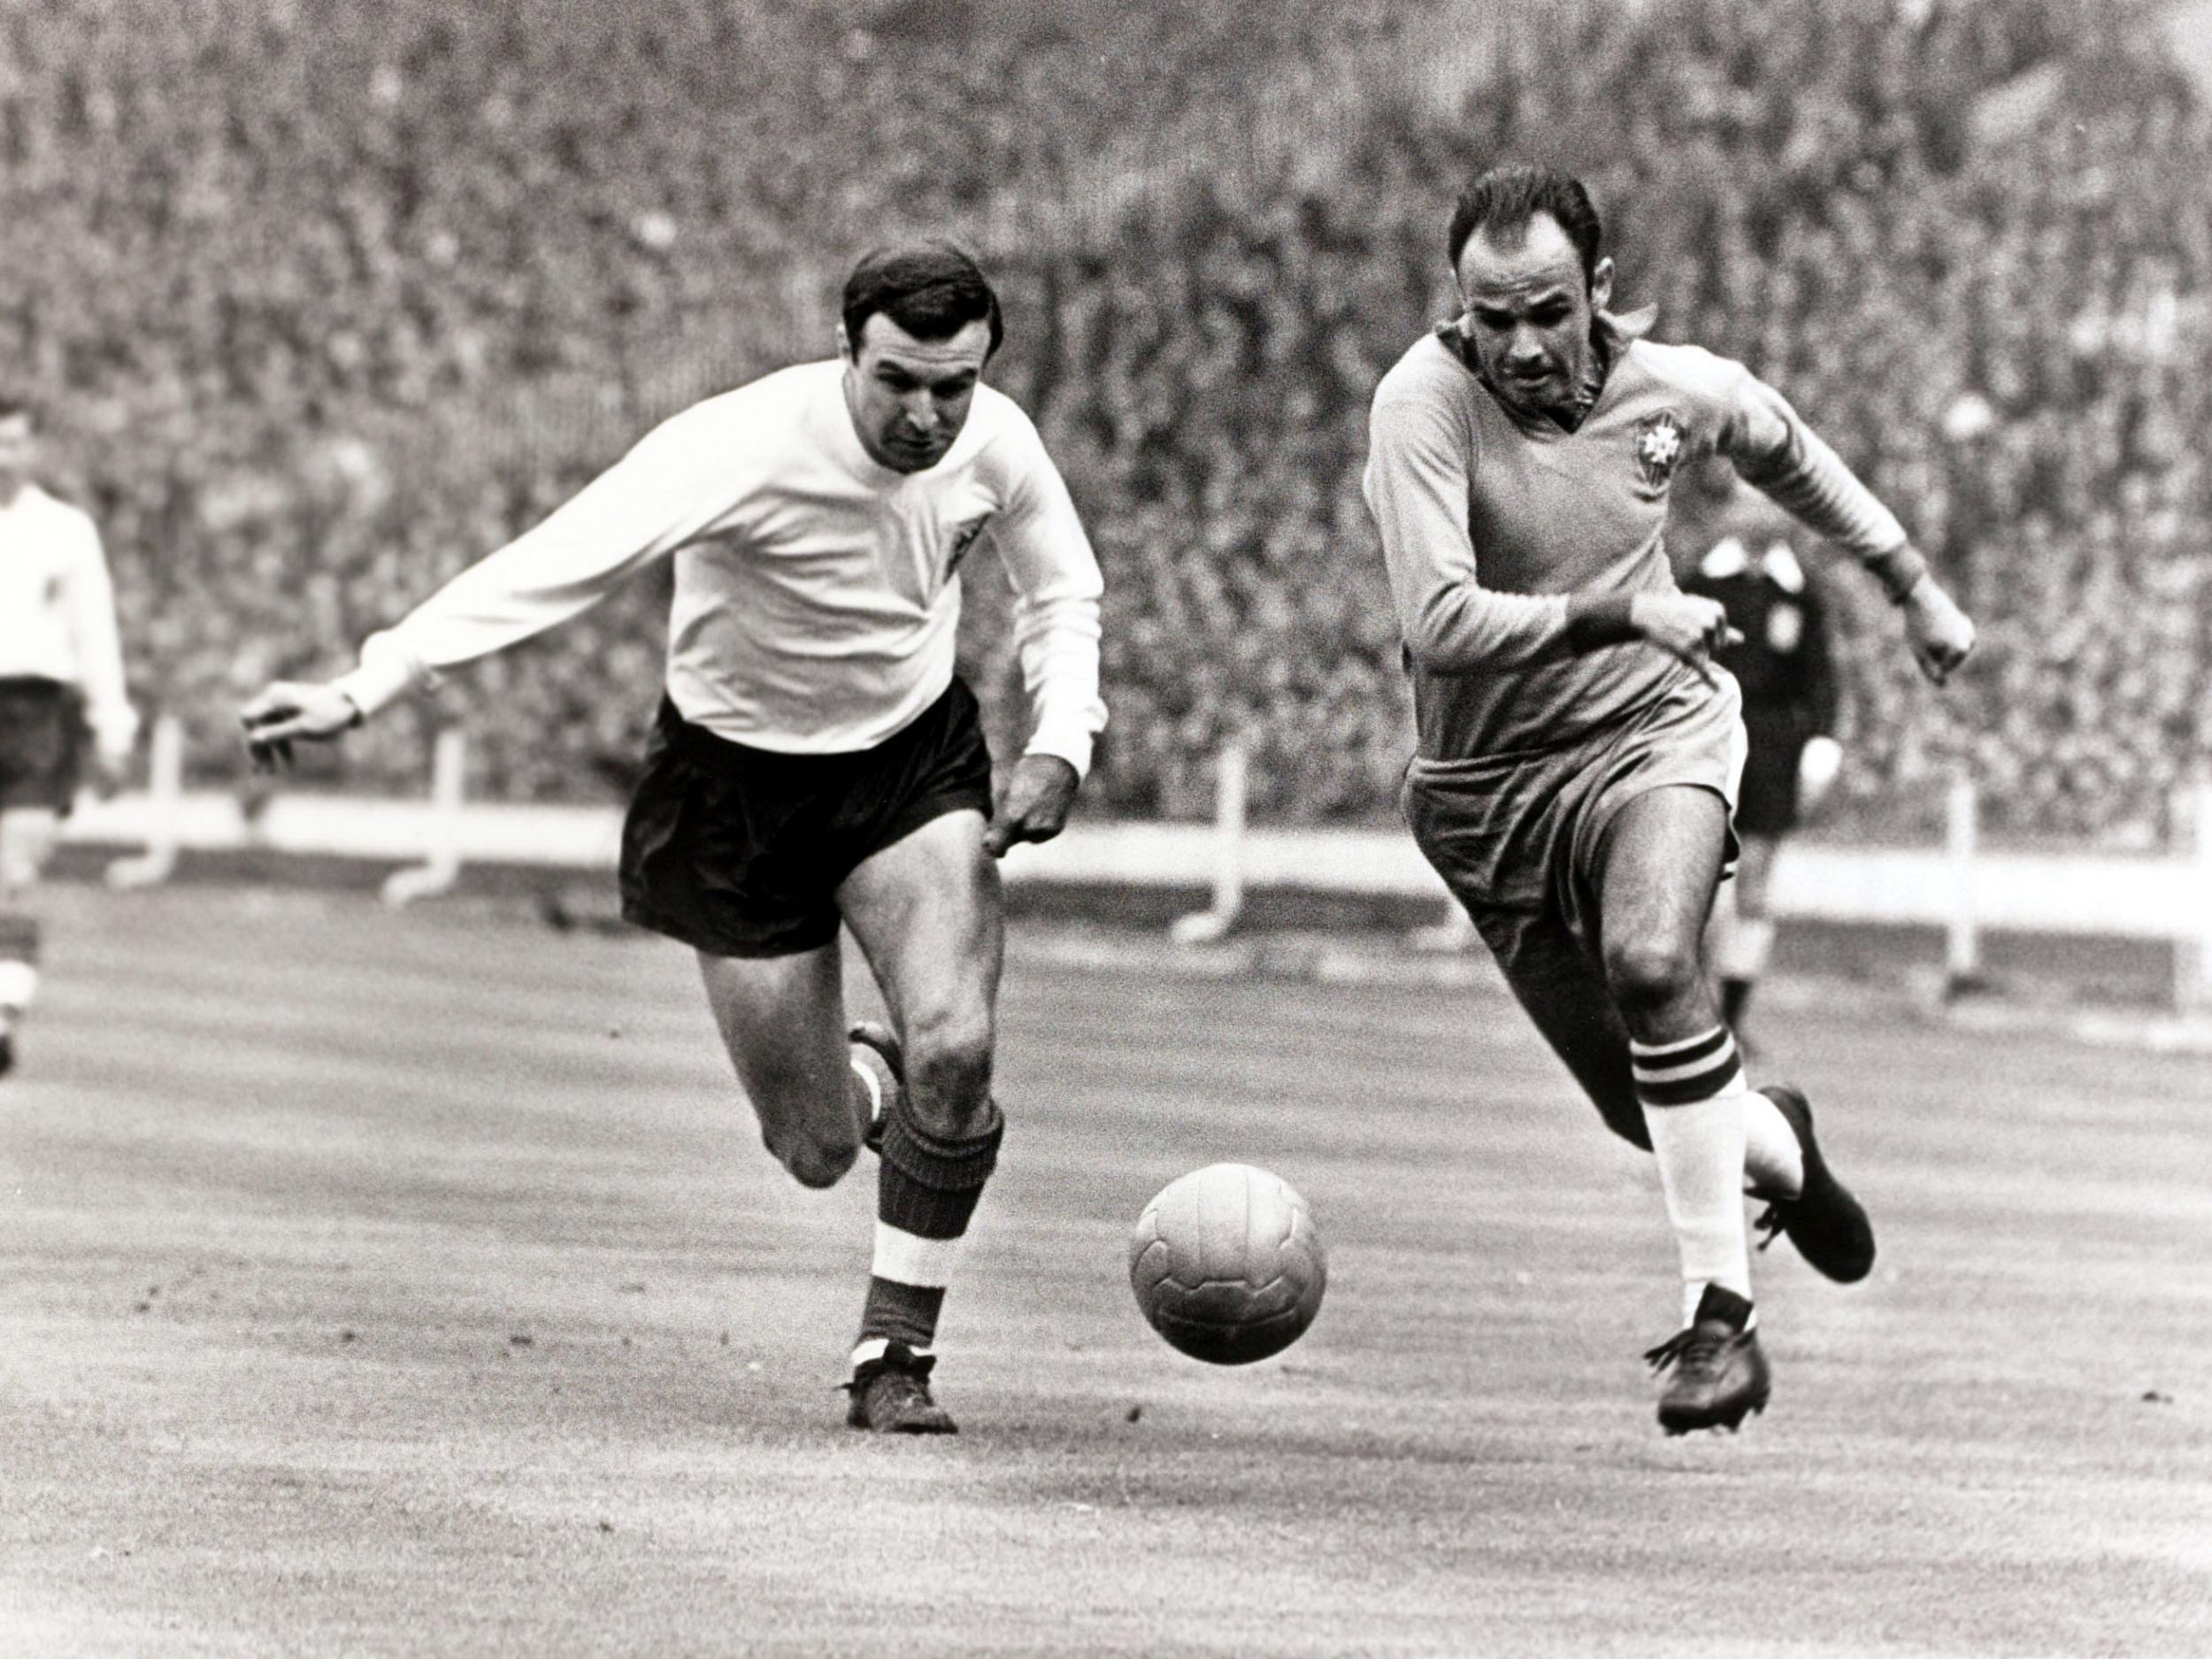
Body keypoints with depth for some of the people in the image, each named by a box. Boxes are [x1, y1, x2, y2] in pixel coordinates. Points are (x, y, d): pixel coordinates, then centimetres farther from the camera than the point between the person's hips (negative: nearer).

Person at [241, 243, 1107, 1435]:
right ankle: (867, 1080, 42)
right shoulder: (746, 447, -30)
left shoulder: (995, 444, -15)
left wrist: (1059, 745, -11)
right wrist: (365, 689, -49)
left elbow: (1062, 593, 7)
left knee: (952, 1046, -23)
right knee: (817, 1151, 1)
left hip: (914, 761, 2)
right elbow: (554, 566, -39)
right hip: (737, 785, -2)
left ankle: (894, 1359, -3)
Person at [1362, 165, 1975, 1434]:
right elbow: (1440, 625, -31)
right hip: (1487, 787, 0)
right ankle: (1776, 1148, 44)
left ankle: (1722, 1313, -22)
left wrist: (1916, 587, 24)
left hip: (1657, 730, 0)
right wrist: (1623, 614, -30)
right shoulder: (1423, 406, -21)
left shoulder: (1677, 388, -8)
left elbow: (1785, 449, 17)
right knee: (1644, 1110, 6)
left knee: (1650, 959, -32)